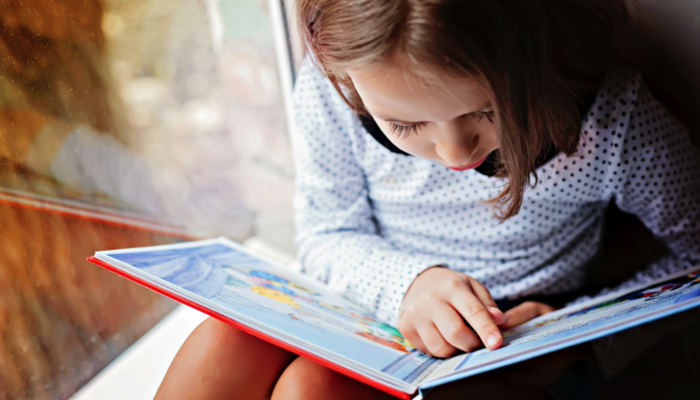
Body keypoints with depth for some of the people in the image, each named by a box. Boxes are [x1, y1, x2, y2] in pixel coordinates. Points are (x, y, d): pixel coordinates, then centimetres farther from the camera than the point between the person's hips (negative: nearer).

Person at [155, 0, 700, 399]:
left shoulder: (612, 118, -23)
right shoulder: (329, 89, -17)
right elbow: (327, 236, -3)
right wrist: (406, 283, -23)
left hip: (512, 350, -3)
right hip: (379, 311, 3)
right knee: (226, 345, -23)